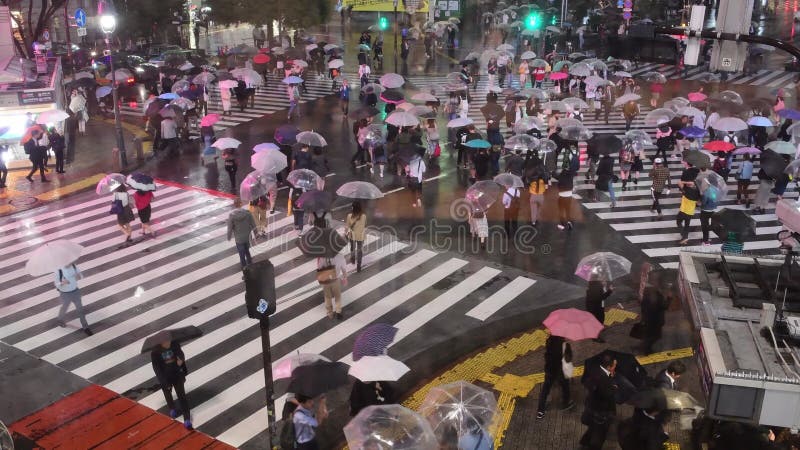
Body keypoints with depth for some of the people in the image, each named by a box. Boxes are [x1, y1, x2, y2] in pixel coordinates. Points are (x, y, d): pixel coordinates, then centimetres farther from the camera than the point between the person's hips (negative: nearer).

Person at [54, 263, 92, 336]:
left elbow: (79, 274, 2)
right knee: (64, 308, 24)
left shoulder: (74, 266, -14)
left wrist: (78, 276, -24)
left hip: (75, 291, 3)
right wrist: (62, 283, -40)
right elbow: (57, 284, -16)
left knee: (80, 309, 11)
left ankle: (85, 327, 26)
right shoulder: (59, 271, -26)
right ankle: (60, 320, 58)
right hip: (65, 294, -3)